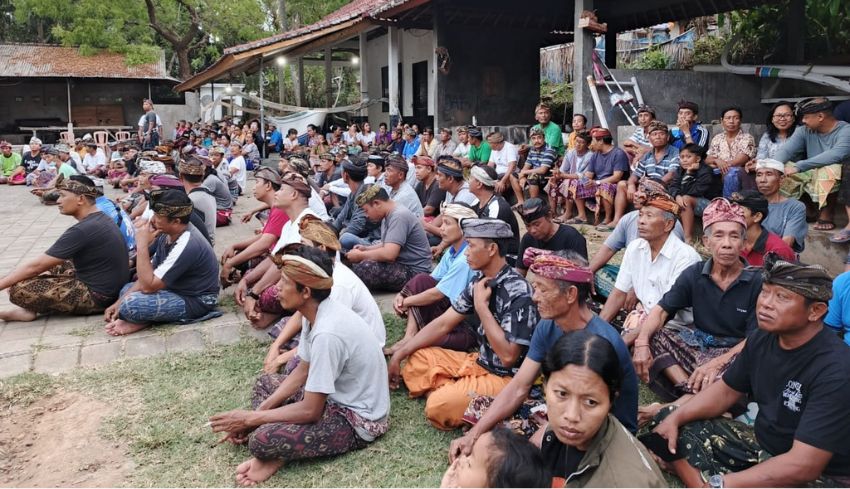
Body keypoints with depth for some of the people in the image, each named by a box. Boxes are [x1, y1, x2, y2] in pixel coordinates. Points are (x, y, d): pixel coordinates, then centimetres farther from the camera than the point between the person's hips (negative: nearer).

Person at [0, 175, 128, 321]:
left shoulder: (82, 230, -22)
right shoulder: (101, 219, 8)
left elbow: (35, 265, -16)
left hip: (96, 296, -10)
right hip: (109, 287, 10)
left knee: (18, 289, -16)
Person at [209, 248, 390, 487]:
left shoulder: (327, 333, -31)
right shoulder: (317, 312, -3)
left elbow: (310, 411, -25)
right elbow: (302, 372, 9)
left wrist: (251, 418, -13)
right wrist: (260, 411, 0)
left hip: (356, 420, -10)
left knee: (262, 440, -27)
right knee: (265, 383, 19)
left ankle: (275, 456, 3)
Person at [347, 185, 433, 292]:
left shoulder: (399, 216, -19)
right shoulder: (388, 216, 12)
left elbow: (389, 254, -28)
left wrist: (360, 255, -15)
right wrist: (366, 249, 10)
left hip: (414, 272, -10)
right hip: (401, 266, 10)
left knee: (365, 267, -27)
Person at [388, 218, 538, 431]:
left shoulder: (517, 292, -23)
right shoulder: (479, 281, 2)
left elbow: (508, 356, -26)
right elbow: (443, 324, 7)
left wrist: (481, 305, -22)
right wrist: (399, 353, 3)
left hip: (506, 377, -9)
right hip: (479, 363, 9)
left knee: (439, 406, -28)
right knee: (415, 360, 7)